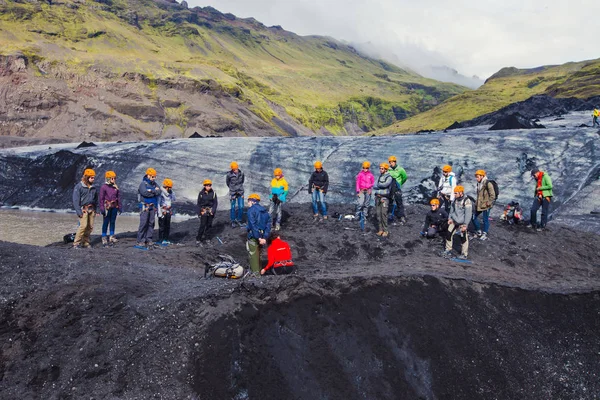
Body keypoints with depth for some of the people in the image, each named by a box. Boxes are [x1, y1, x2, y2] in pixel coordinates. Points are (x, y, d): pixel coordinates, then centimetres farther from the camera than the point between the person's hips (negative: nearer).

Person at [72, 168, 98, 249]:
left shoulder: (93, 187, 12)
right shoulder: (79, 186, -6)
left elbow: (96, 199, 21)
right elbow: (76, 200, -8)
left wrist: (95, 209, 13)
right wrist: (79, 212, -14)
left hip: (91, 209, 6)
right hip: (83, 209, -6)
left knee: (90, 227, 3)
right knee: (83, 225, -15)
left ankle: (85, 242, 13)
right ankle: (76, 243, -8)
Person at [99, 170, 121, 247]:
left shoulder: (116, 187, 8)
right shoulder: (104, 187, -6)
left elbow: (119, 197, 13)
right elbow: (101, 198, -6)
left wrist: (120, 207, 11)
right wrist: (102, 208, -10)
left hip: (114, 207, 5)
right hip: (107, 207, -5)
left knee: (113, 222, 11)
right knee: (106, 222, 0)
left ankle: (111, 237, 20)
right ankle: (104, 238, 8)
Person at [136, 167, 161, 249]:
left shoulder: (154, 184, 15)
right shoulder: (143, 184, -4)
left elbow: (159, 192, 0)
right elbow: (145, 193, -20)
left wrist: (151, 191, -14)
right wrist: (155, 191, -9)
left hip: (153, 207, 6)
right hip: (145, 206, -6)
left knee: (151, 223, 6)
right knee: (143, 223, -9)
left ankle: (148, 240, 12)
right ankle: (141, 241, -7)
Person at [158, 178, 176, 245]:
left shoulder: (170, 192, 8)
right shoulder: (160, 192, -13)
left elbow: (173, 200, 12)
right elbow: (158, 203, -14)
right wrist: (160, 213, -16)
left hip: (168, 212, 7)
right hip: (162, 212, -7)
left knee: (167, 226, 9)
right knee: (162, 226, -3)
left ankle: (166, 239, 17)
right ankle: (161, 240, 3)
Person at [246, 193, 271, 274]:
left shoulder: (251, 210, -11)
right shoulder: (265, 211, 12)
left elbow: (253, 225, -20)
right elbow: (268, 225, 3)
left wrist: (258, 237, -21)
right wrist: (264, 237, -4)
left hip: (253, 236, -7)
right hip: (262, 235, 7)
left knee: (252, 254, 4)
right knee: (258, 253, 21)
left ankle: (255, 271, 8)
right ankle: (258, 269, 31)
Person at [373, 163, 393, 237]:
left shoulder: (389, 177, -6)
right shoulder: (379, 177, 14)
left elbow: (385, 185, -22)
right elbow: (374, 186, 8)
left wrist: (378, 185, -6)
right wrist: (376, 193, -9)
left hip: (384, 198, -6)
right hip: (377, 197, 6)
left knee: (384, 214, -11)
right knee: (378, 214, 4)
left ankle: (385, 231, -6)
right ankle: (380, 229, 10)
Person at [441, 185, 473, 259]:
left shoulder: (467, 201, -20)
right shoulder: (455, 199, 3)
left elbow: (468, 214, -20)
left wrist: (465, 225, -20)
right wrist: (450, 218, 11)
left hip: (462, 223, -7)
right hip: (454, 222, 7)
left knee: (463, 238, 3)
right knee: (449, 235, 11)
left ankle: (464, 254, 16)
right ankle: (448, 251, 26)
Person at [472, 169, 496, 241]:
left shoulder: (488, 184, -16)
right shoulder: (479, 184, 9)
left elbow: (493, 195, -15)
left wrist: (488, 203, -16)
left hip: (485, 206, -8)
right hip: (479, 205, 8)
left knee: (485, 219, 3)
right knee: (473, 217, 9)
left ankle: (484, 234, 15)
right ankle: (479, 232, 24)